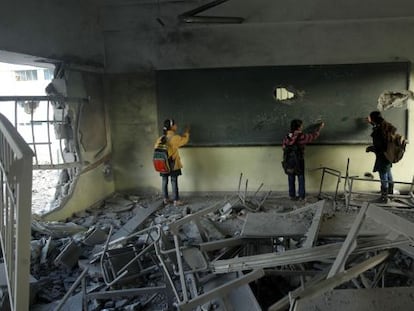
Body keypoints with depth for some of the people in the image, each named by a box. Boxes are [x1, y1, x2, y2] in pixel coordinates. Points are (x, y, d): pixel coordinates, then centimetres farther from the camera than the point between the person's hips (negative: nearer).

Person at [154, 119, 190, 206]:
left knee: (165, 181, 12)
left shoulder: (161, 138, 1)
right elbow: (184, 140, 3)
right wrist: (186, 132, 21)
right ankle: (176, 200, 6)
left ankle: (166, 199, 21)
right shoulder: (174, 138, -13)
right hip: (173, 164, -5)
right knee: (174, 182, 1)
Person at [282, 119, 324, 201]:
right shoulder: (302, 137, -16)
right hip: (299, 161, -3)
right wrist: (320, 127, 12)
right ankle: (301, 196, 17)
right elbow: (314, 135, -3)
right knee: (301, 179, 10)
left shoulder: (287, 137, -7)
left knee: (291, 179, 14)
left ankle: (292, 195, 22)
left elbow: (283, 147, 0)